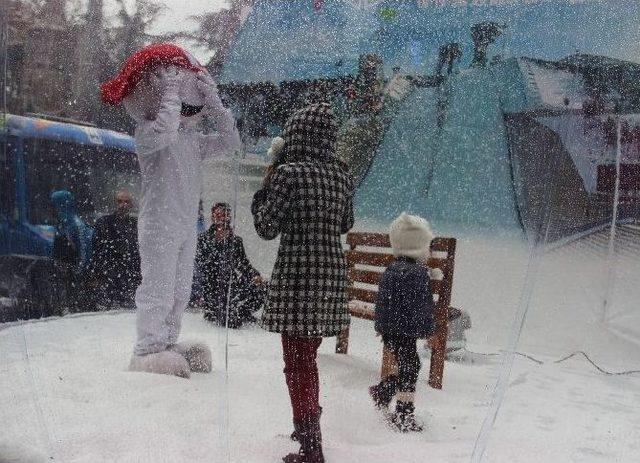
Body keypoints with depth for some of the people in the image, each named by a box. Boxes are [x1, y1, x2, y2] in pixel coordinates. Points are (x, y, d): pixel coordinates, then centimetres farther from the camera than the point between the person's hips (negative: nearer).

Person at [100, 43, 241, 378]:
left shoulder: (191, 139, 12)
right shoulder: (147, 131, -10)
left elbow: (230, 142, 12)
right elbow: (166, 131, -33)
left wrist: (214, 105, 5)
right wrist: (171, 93, -20)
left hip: (187, 225, 8)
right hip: (160, 225, -8)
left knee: (180, 290, 14)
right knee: (158, 288, -5)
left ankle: (168, 344, 25)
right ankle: (147, 351, 4)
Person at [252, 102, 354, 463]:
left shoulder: (288, 173, -12)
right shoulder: (342, 176, 6)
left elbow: (266, 228, -8)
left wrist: (266, 186, 4)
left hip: (297, 276, -7)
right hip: (333, 273, 7)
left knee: (297, 362, 3)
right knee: (308, 357, 23)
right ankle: (310, 427, 39)